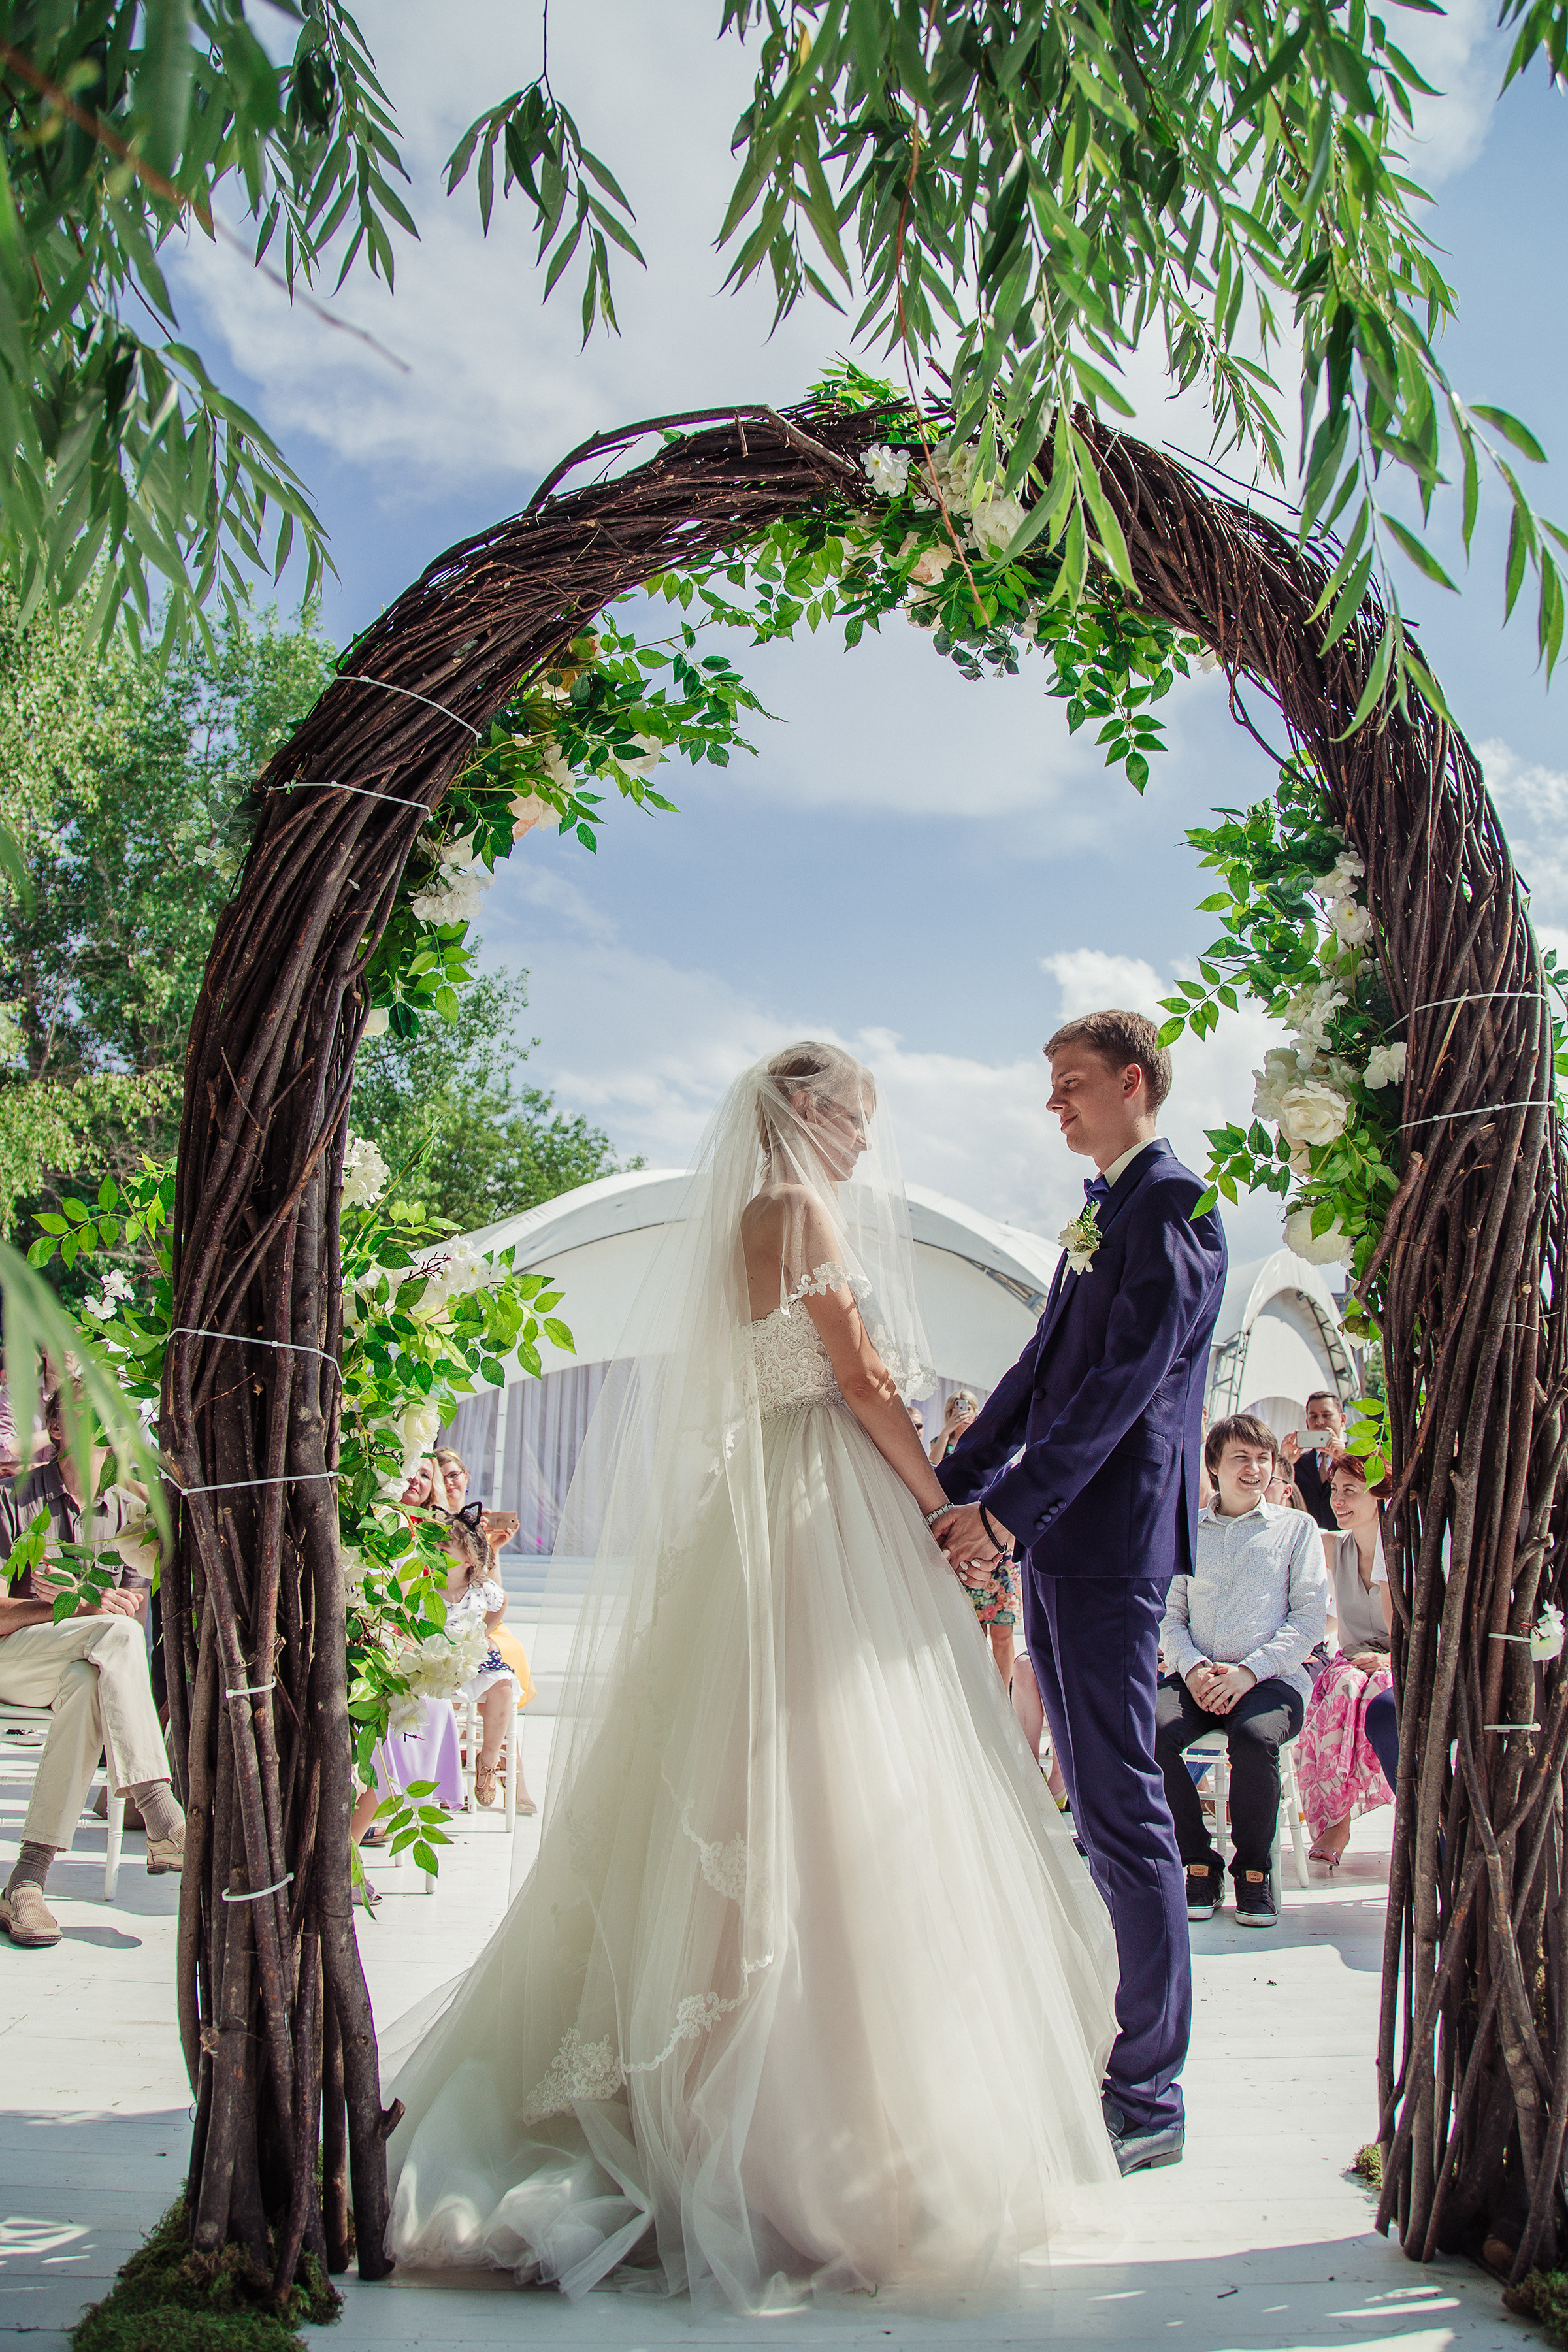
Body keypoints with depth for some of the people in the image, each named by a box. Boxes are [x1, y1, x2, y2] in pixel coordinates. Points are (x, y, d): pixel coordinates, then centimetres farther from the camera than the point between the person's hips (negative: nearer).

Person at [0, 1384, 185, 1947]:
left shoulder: (128, 1510, 13)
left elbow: (139, 1609, 12)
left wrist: (119, 1605, -12)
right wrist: (74, 1610, -25)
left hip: (86, 1665, 4)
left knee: (87, 1682, -36)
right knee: (117, 1634, -34)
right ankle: (162, 1821, -41)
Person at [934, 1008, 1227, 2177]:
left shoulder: (1175, 1206, -10)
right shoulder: (1103, 1209, 19)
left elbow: (1124, 1381, -19)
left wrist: (1009, 1507, -21)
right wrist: (955, 1486, 13)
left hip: (1112, 1541, -10)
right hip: (1058, 1543, 10)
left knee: (1123, 1811, -5)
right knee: (1100, 1805, 15)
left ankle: (1149, 2101, 5)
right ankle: (1120, 2051, 27)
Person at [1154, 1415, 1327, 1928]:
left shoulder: (1296, 1527, 12)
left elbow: (1311, 1619, 3)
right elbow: (1170, 1615, 15)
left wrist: (1249, 1671, -12)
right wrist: (1191, 1666, -7)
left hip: (1272, 1677, -2)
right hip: (1197, 1676, 2)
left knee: (1254, 1736, -36)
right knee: (1149, 1732, -29)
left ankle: (1254, 1868, -12)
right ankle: (1198, 1864, -10)